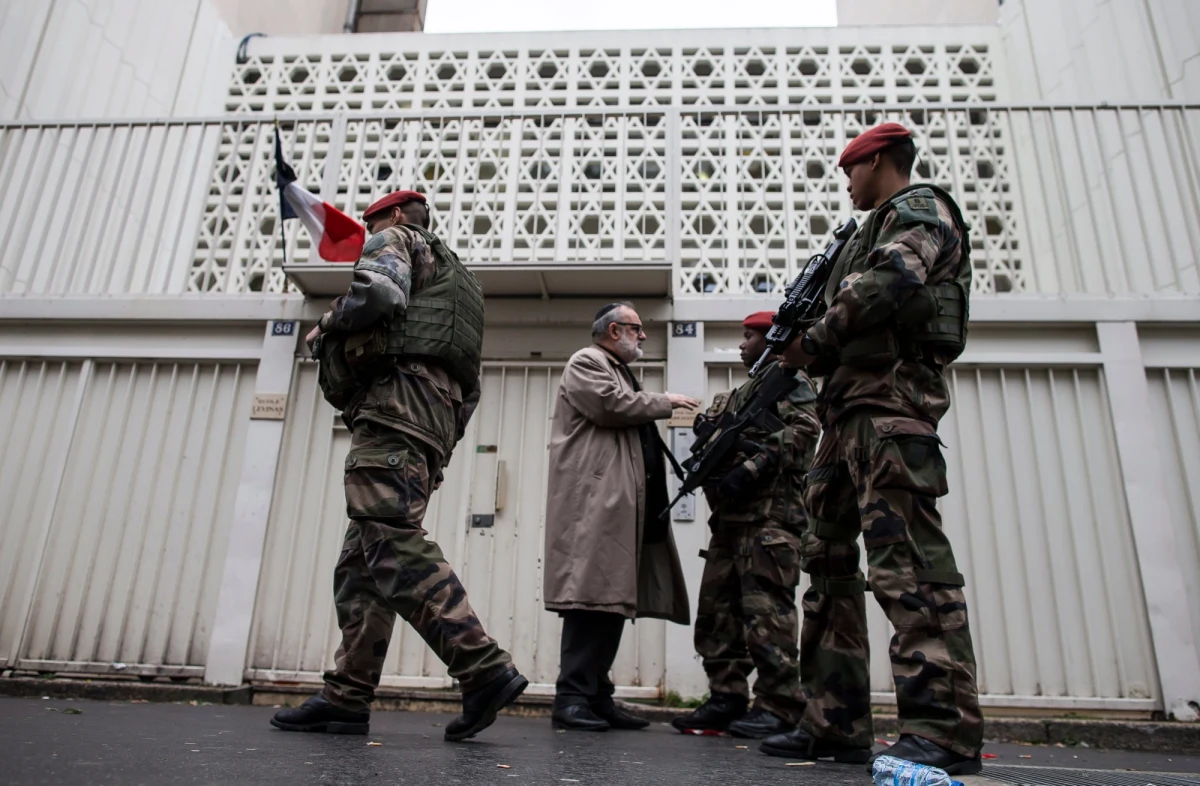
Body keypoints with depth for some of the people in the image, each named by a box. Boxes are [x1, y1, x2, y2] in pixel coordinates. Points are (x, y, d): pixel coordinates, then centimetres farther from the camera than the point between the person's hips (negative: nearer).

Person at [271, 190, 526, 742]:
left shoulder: (396, 240, 12)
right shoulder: (455, 279, 36)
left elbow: (377, 293, -14)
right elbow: (469, 386, 29)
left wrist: (327, 330, 4)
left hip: (399, 404, -10)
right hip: (440, 418, 10)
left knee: (392, 542, -20)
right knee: (361, 563, 5)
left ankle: (484, 670, -27)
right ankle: (347, 697, 1)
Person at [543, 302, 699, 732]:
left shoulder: (622, 374, 30)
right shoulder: (586, 362, 3)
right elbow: (611, 405, -14)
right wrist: (665, 402, -2)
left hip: (622, 505, 9)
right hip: (594, 502, -9)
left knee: (613, 598, 6)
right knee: (592, 594, -12)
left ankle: (598, 696, 10)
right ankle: (572, 698, -7)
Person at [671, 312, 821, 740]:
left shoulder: (789, 377, 3)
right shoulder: (745, 391, 29)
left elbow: (803, 430, -13)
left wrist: (751, 469, -21)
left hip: (769, 513, -9)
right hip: (731, 514, 9)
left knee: (766, 610, -10)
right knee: (717, 608, 6)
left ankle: (778, 708, -4)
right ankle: (727, 698, 12)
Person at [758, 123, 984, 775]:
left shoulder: (920, 208, 5)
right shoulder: (873, 230, 33)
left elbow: (889, 281, -17)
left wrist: (815, 341, -9)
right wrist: (804, 346, 10)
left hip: (892, 395, -10)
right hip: (848, 409, 10)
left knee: (906, 558, -16)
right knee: (829, 557, 4)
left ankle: (944, 731, -13)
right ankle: (837, 723, 8)